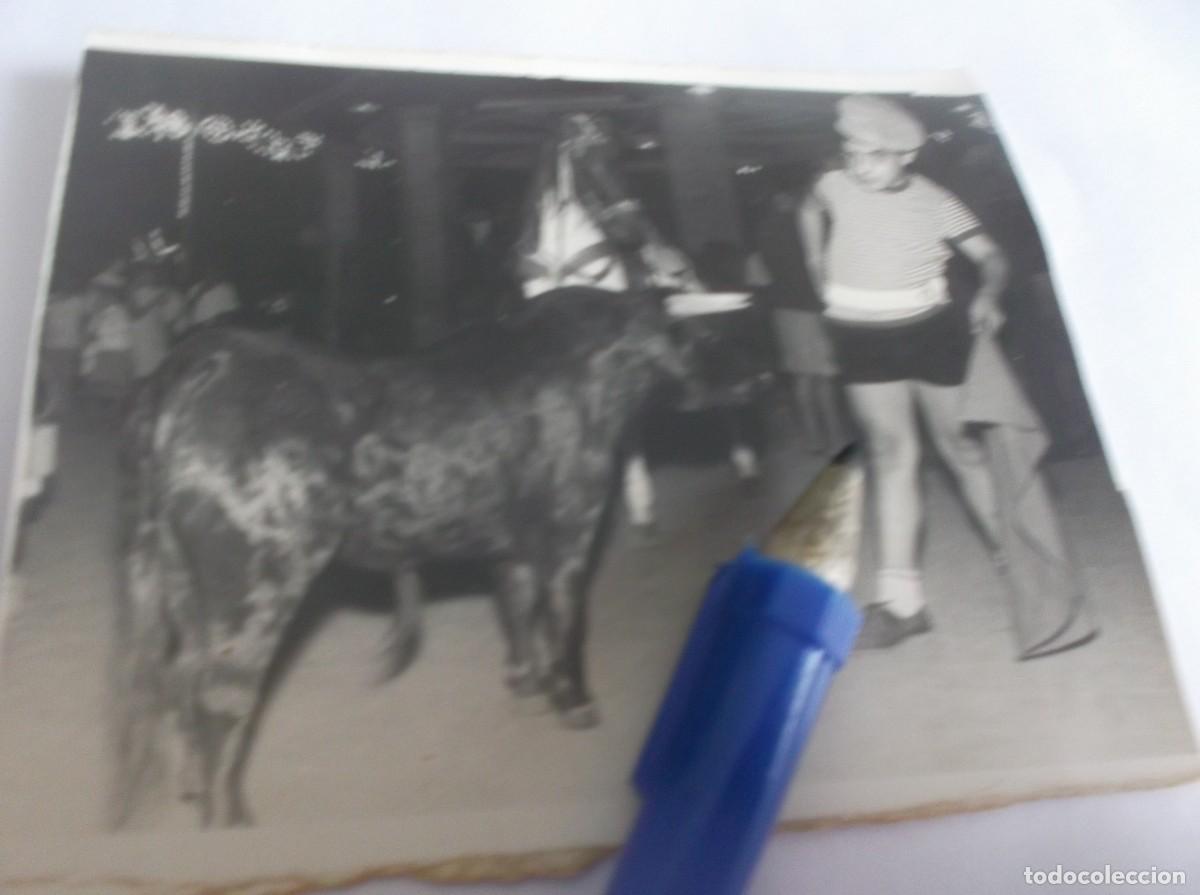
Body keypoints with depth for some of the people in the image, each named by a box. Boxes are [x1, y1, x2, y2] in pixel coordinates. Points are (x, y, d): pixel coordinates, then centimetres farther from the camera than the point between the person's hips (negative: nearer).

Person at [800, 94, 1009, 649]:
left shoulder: (935, 203, -11)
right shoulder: (835, 186, -6)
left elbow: (991, 257, -4)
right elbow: (809, 212, 16)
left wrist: (987, 297, -23)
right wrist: (818, 264, 9)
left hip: (930, 332, -1)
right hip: (862, 339, 2)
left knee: (954, 442, 9)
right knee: (890, 452, -6)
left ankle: (1009, 548, 32)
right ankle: (899, 601, -9)